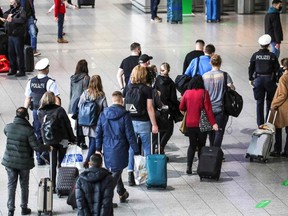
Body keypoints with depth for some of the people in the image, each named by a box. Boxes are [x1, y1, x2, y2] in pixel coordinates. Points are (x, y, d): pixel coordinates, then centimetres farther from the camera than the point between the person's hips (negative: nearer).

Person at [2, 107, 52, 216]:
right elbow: (36, 146, -17)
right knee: (24, 185, 15)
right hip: (24, 162, -2)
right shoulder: (28, 130, -19)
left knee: (11, 185, 10)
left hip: (9, 161, 2)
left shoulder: (8, 127, -7)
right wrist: (48, 148, 0)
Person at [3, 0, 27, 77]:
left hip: (18, 35, -8)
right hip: (10, 35, 8)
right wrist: (8, 15, -9)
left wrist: (12, 20, -27)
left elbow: (23, 19, -26)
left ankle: (22, 71, 3)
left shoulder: (21, 10, -12)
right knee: (11, 53, 15)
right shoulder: (11, 10, 13)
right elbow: (4, 15, 12)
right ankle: (13, 69, 27)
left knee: (19, 53, -3)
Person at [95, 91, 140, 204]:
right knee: (116, 174, 0)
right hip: (120, 149, -5)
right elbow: (130, 135, -12)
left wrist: (98, 148, 13)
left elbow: (98, 132, 5)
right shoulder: (125, 115, -13)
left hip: (107, 150, 5)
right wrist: (136, 151, -5)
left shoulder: (103, 114, 1)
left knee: (114, 172, 21)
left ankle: (122, 194, 38)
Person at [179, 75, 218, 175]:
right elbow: (208, 109, -13)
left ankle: (189, 167, 2)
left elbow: (181, 108, 4)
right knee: (201, 146, 9)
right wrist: (213, 123, -11)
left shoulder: (187, 93, -2)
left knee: (192, 145, 13)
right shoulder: (204, 93, -10)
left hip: (190, 124, 2)